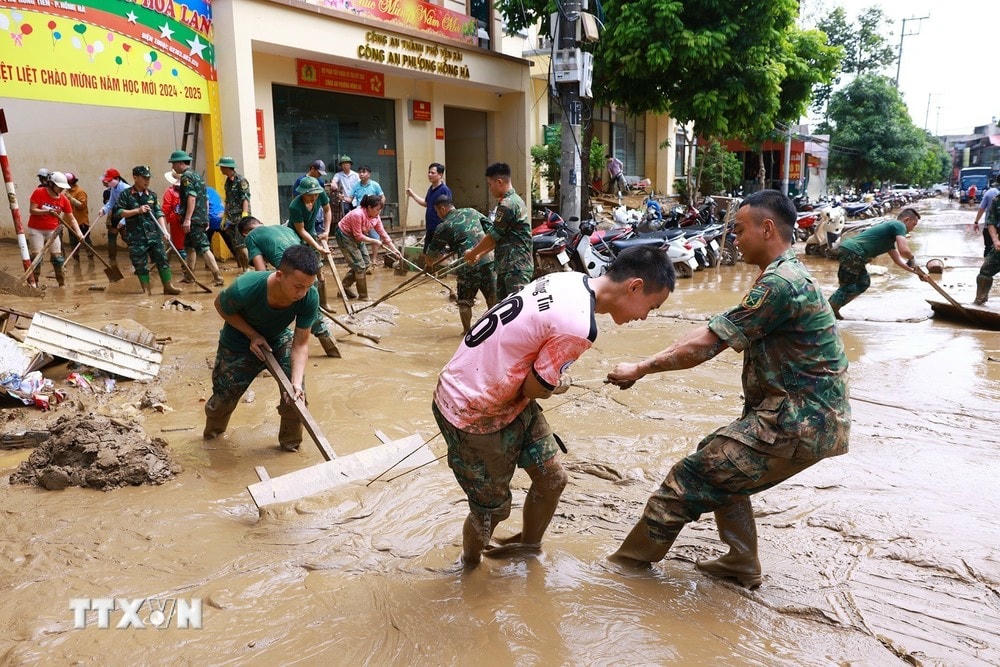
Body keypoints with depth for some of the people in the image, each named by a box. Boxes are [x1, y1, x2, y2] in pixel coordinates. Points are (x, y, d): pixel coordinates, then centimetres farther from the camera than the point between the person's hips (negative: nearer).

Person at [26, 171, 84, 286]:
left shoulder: (64, 199, -5)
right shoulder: (38, 192, -12)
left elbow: (71, 218, -3)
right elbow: (32, 210, -15)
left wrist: (78, 232, -15)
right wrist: (47, 212, -31)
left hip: (52, 230, 3)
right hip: (36, 230, -3)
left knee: (57, 256, 2)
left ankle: (62, 283, 10)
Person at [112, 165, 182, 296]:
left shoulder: (152, 195, 9)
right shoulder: (126, 195, 0)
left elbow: (159, 213, 8)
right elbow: (118, 212, -4)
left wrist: (164, 230, -3)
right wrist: (137, 210, -14)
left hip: (154, 234, 3)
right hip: (136, 236, -2)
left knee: (162, 259, -1)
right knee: (140, 264, 2)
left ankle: (168, 286, 7)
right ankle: (147, 289, 12)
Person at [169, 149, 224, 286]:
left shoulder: (186, 176, -9)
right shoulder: (197, 175, 19)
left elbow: (191, 198, -21)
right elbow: (206, 199, 21)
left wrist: (187, 219, -24)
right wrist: (206, 219, 23)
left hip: (193, 219, -10)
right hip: (202, 218, 10)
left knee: (203, 247, -12)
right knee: (190, 246, 20)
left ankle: (218, 277, -17)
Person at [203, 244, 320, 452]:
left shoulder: (310, 298, -33)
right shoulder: (245, 288, -39)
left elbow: (300, 343, -25)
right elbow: (220, 305, -15)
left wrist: (297, 381, -39)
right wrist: (253, 335, -24)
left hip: (279, 339, 2)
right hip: (239, 343, -2)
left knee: (296, 393, -13)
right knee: (224, 397, 11)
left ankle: (290, 443, 14)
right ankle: (212, 431, 46)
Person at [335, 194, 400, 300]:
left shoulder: (375, 217, -8)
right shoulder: (357, 215, -33)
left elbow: (383, 234, -4)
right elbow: (358, 236, -29)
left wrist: (394, 249, -8)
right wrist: (374, 241, -20)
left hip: (358, 236, 9)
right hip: (345, 236, -9)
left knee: (366, 263, 7)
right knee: (359, 265, -10)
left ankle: (345, 286, 20)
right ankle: (363, 296, 0)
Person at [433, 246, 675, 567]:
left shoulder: (570, 279, -3)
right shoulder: (578, 327, -30)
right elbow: (534, 389, -18)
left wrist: (551, 377, -8)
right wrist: (560, 384, 1)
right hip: (474, 416, -8)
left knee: (552, 478, 17)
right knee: (492, 510, 11)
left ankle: (529, 543, 42)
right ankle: (469, 567, 39)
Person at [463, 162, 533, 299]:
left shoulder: (507, 204, -15)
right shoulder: (515, 199, 18)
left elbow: (493, 236, -12)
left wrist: (472, 253, 2)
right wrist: (479, 254, 19)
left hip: (516, 268, -10)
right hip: (506, 267, 10)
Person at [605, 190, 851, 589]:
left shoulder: (780, 283, -20)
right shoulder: (786, 275, 14)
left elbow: (705, 344, -19)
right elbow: (715, 330, 15)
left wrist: (641, 369, -9)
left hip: (799, 423, -10)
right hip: (808, 416, 10)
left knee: (694, 476, -5)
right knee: (719, 461, 21)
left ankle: (634, 557, 10)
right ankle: (741, 563, 28)